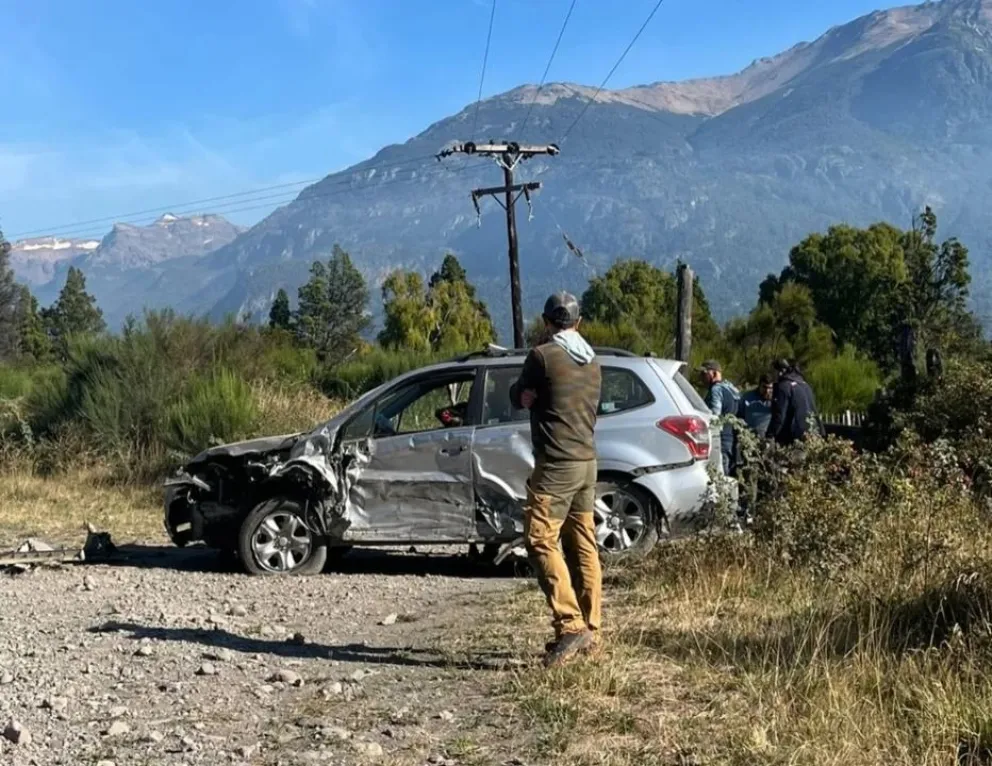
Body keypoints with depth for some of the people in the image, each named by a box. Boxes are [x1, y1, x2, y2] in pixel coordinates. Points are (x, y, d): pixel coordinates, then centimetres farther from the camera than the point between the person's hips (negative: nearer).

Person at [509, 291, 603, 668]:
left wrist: (522, 384, 17)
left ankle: (570, 625, -18)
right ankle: (589, 629, 13)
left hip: (556, 464, -8)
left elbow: (521, 399, -1)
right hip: (587, 461, 8)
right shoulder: (591, 362, 13)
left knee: (541, 541, -9)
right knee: (583, 545, 10)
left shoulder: (543, 355, -10)